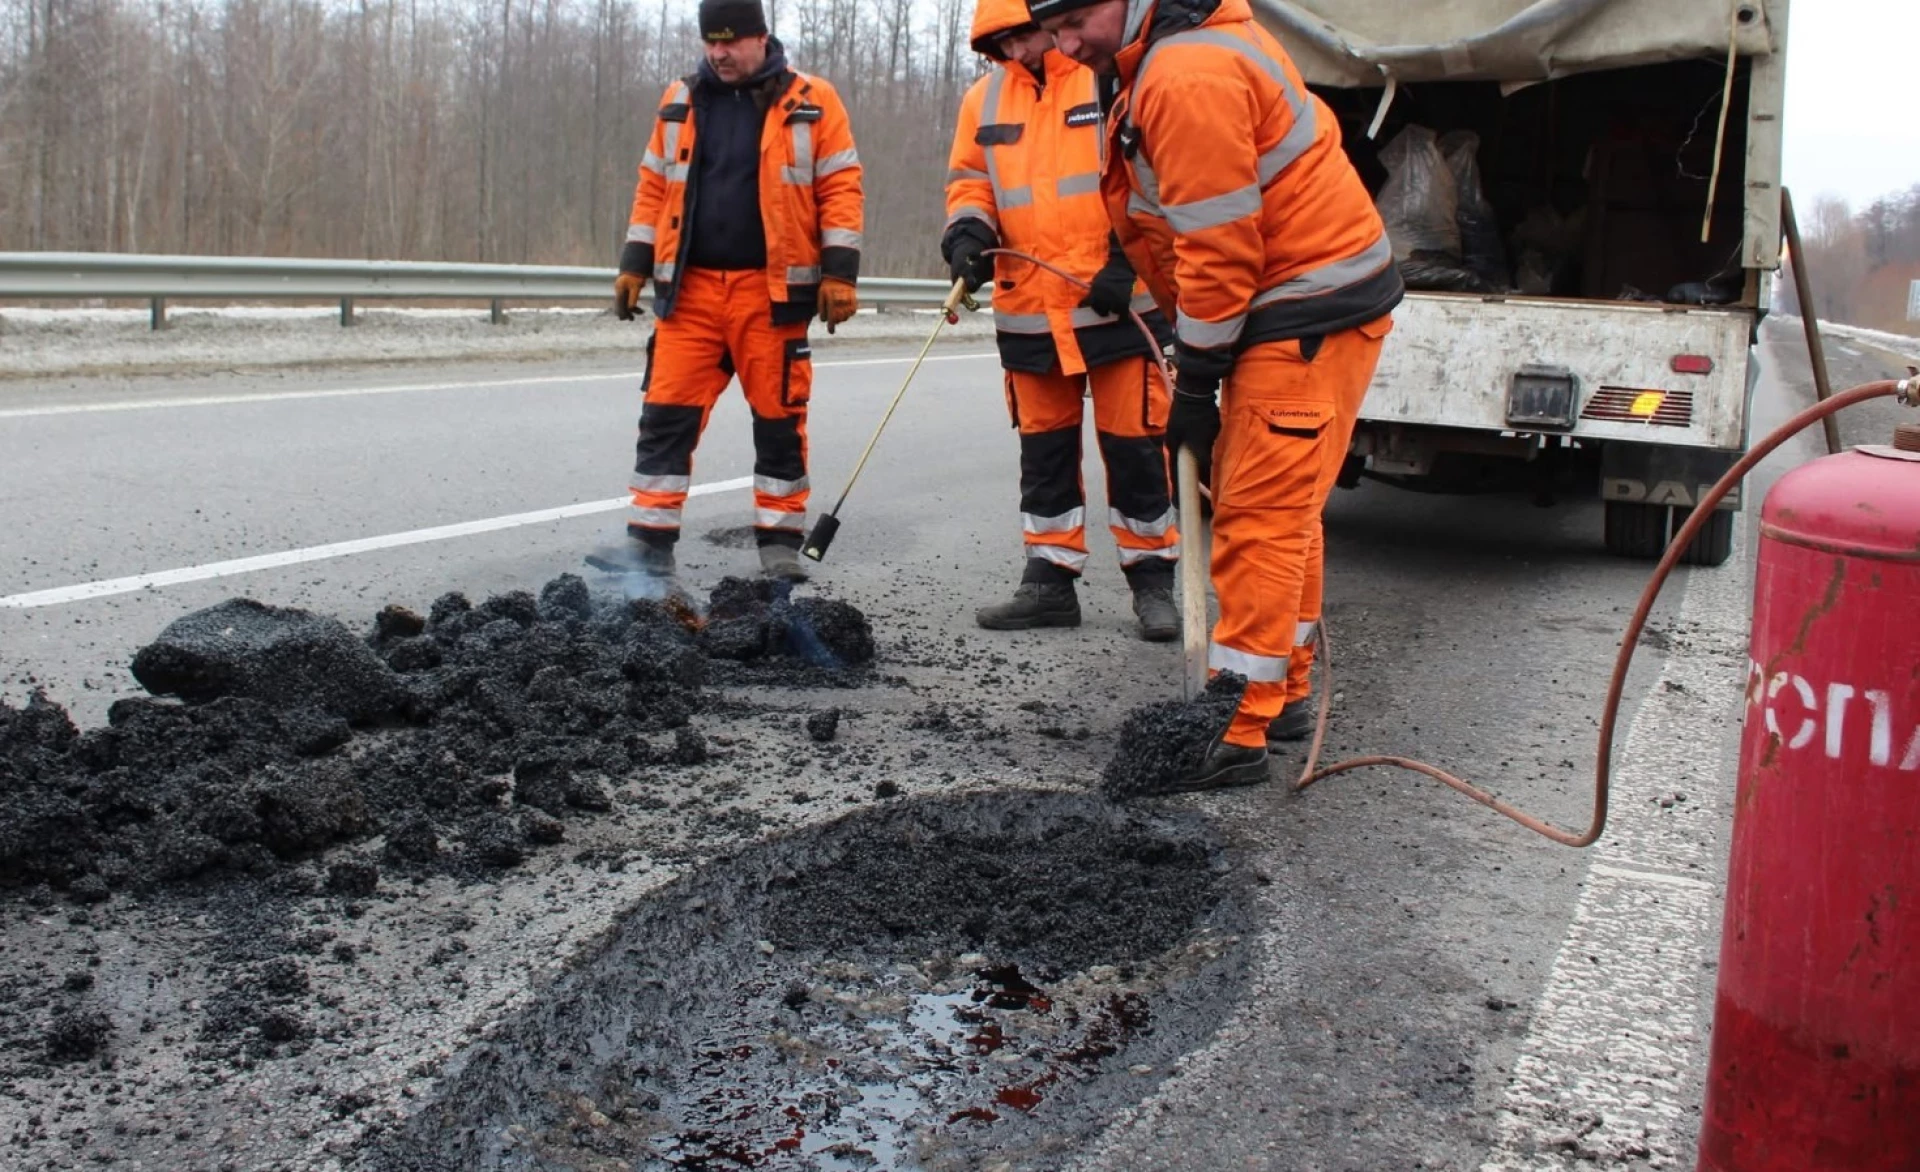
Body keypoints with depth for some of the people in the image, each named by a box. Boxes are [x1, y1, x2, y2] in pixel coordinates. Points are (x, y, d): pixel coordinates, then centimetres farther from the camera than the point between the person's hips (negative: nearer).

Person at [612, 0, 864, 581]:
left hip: (773, 290, -2)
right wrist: (634, 266, 10)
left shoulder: (811, 102, 0)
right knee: (667, 414, 0)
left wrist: (839, 273, -8)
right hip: (689, 288, 3)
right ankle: (650, 540, 6)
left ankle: (780, 540, 17)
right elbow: (654, 188, 15)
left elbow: (841, 188, -2)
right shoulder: (681, 101, 11)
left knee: (779, 419, 5)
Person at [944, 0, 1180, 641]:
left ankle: (1152, 577, 14)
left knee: (1134, 441, 0)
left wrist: (1127, 258, -16)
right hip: (1029, 309, 5)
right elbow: (969, 178, 16)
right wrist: (968, 229, -5)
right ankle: (1050, 578, 22)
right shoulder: (985, 98, 9)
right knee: (1043, 446, 12)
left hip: (1119, 302, -5)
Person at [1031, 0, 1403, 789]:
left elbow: (1218, 249, -21)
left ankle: (1238, 734, -4)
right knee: (1279, 510, 16)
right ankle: (1281, 695, 28)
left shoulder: (1187, 78, -21)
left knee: (1258, 518, -9)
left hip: (1309, 318, -11)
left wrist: (1195, 382, -13)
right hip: (1294, 302, 11)